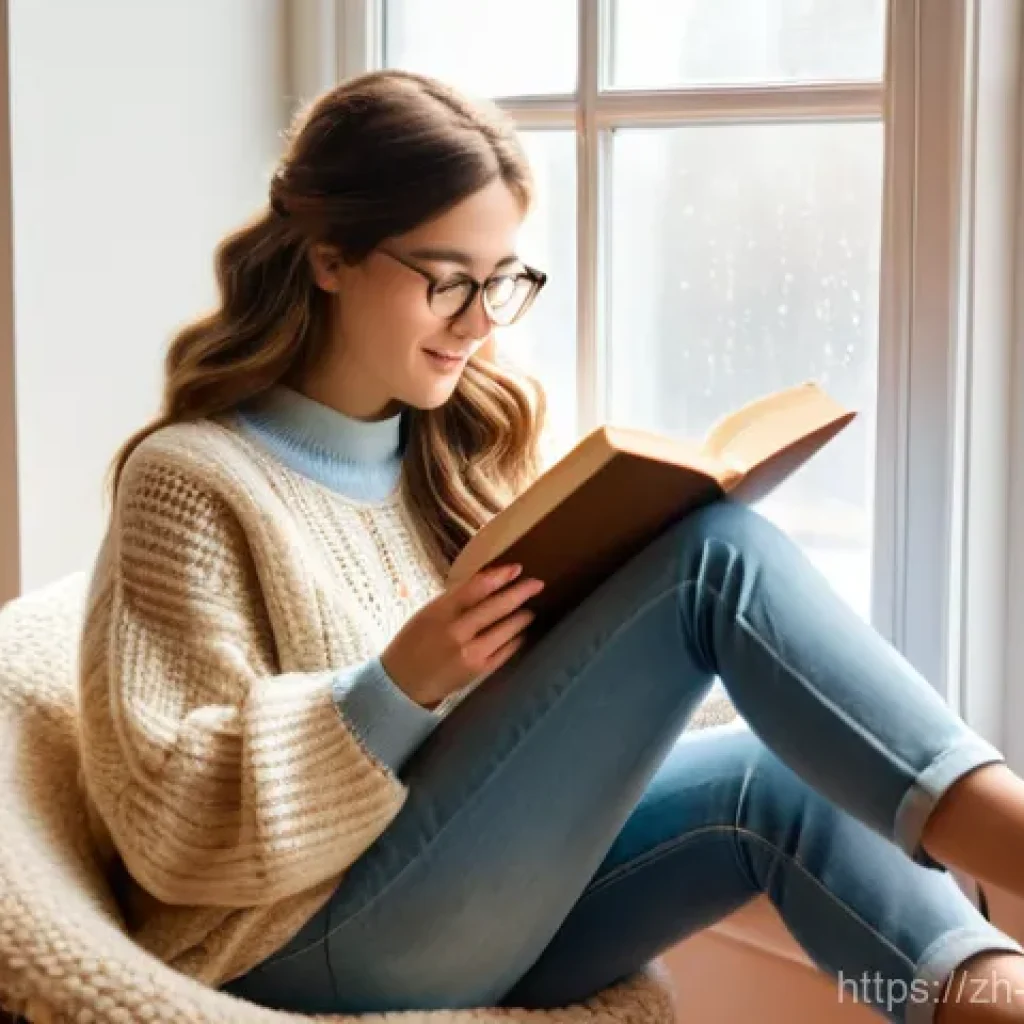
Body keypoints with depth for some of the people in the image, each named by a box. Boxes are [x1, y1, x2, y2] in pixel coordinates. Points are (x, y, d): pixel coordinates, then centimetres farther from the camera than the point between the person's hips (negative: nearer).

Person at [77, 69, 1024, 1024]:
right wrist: (399, 686, -24)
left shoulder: (465, 440, 13)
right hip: (320, 941, -7)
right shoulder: (193, 481, -7)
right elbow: (177, 829, -13)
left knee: (776, 785, -22)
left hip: (494, 901, 7)